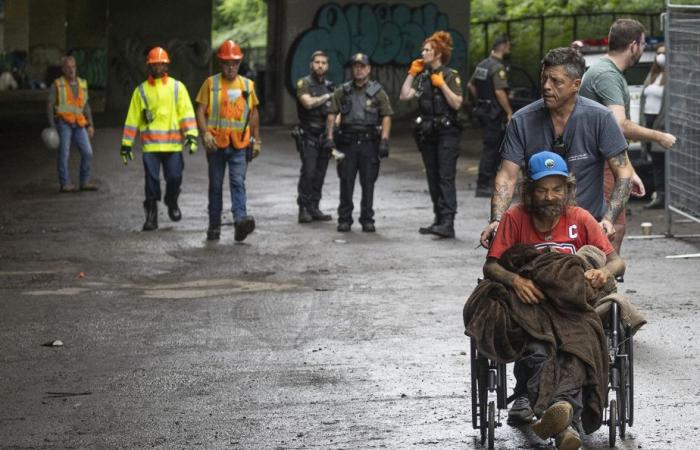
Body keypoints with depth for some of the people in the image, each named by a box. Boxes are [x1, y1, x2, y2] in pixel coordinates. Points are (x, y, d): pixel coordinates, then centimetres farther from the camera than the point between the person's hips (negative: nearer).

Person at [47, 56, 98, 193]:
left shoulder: (82, 84, 11)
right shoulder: (57, 84, -2)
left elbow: (86, 106, 15)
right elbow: (49, 105, -3)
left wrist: (90, 125, 9)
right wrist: (52, 126, -12)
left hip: (78, 125, 4)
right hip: (63, 123, -4)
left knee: (87, 153, -4)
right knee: (64, 154, -5)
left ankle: (85, 182, 5)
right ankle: (64, 184, 1)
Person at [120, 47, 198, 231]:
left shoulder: (177, 87, 8)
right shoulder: (141, 90, 9)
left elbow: (187, 112, 3)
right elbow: (132, 118, 11)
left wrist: (191, 135, -10)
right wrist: (126, 144, 8)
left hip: (173, 144, 0)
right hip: (150, 145, 0)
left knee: (174, 178, -1)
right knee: (152, 180, -2)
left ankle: (172, 202, 29)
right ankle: (151, 214, 7)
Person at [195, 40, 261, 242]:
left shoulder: (247, 85, 10)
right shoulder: (211, 83, 3)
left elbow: (254, 113, 17)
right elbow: (201, 111, 0)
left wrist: (256, 140, 13)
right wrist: (205, 133, -15)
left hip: (240, 144, 0)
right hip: (216, 144, 0)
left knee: (238, 182, -13)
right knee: (215, 185, 8)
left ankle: (241, 219, -25)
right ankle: (214, 225, 15)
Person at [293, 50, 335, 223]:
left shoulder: (329, 86, 15)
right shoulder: (303, 83, -3)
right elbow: (308, 102, -19)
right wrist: (326, 97, -6)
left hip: (325, 136, 5)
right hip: (308, 136, -5)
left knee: (320, 175, 6)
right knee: (308, 173, -12)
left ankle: (314, 208, 11)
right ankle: (304, 209, -8)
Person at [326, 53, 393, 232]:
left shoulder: (377, 92, 4)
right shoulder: (342, 92, 8)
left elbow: (386, 117, 0)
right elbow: (331, 115, 7)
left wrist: (384, 140, -9)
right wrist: (329, 137, -2)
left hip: (369, 142, -1)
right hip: (347, 142, 1)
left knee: (368, 183, 1)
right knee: (346, 182, 3)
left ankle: (367, 219, 9)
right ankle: (344, 219, 10)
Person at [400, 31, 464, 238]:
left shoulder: (450, 75, -5)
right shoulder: (423, 76, 11)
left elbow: (457, 103, -14)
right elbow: (404, 95, 2)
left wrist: (442, 84, -17)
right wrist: (411, 73, 2)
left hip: (446, 133, -7)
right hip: (427, 133, 7)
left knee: (446, 177, -12)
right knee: (433, 178, 9)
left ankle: (448, 223, -17)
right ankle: (439, 219, 16)